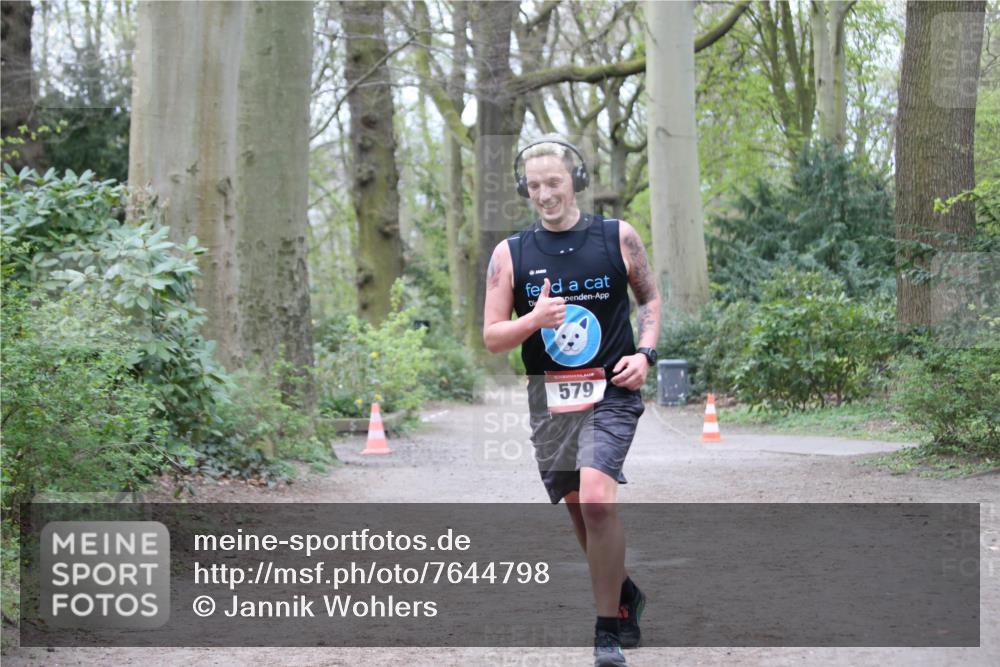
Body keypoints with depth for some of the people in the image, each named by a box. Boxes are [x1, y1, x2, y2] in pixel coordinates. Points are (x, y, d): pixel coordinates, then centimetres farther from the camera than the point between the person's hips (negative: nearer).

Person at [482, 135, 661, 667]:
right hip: (550, 400, 3)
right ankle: (625, 597, 37)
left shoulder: (618, 237, 1)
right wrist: (534, 319, -18)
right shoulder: (510, 254, 2)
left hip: (611, 392, -3)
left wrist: (645, 352, -1)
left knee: (597, 500, -21)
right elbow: (492, 337, 1)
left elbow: (650, 297, 15)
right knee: (580, 512, 11)